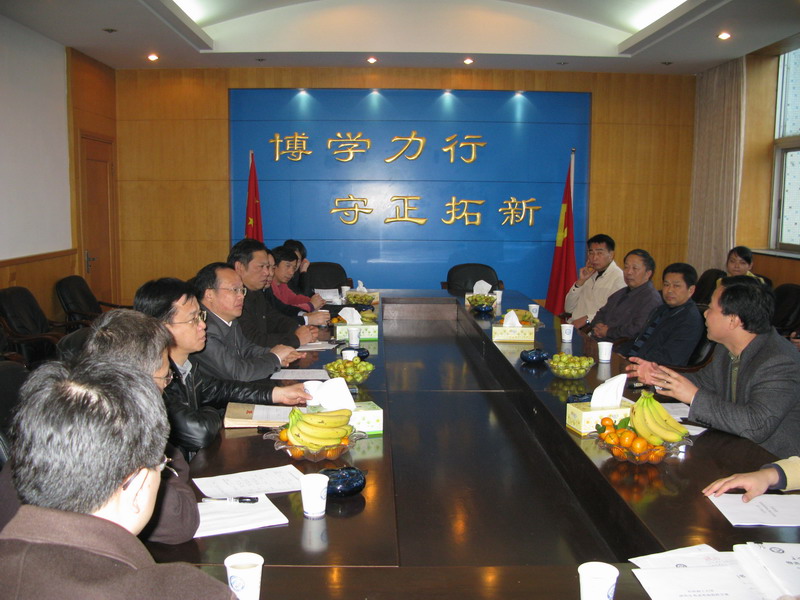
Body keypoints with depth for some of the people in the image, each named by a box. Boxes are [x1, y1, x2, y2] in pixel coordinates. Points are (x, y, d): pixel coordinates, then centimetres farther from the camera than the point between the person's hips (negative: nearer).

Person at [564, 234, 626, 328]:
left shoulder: (619, 277, -5)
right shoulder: (590, 274, 18)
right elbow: (568, 308, 14)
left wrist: (587, 319, -21)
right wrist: (580, 281, 4)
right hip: (573, 326, 7)